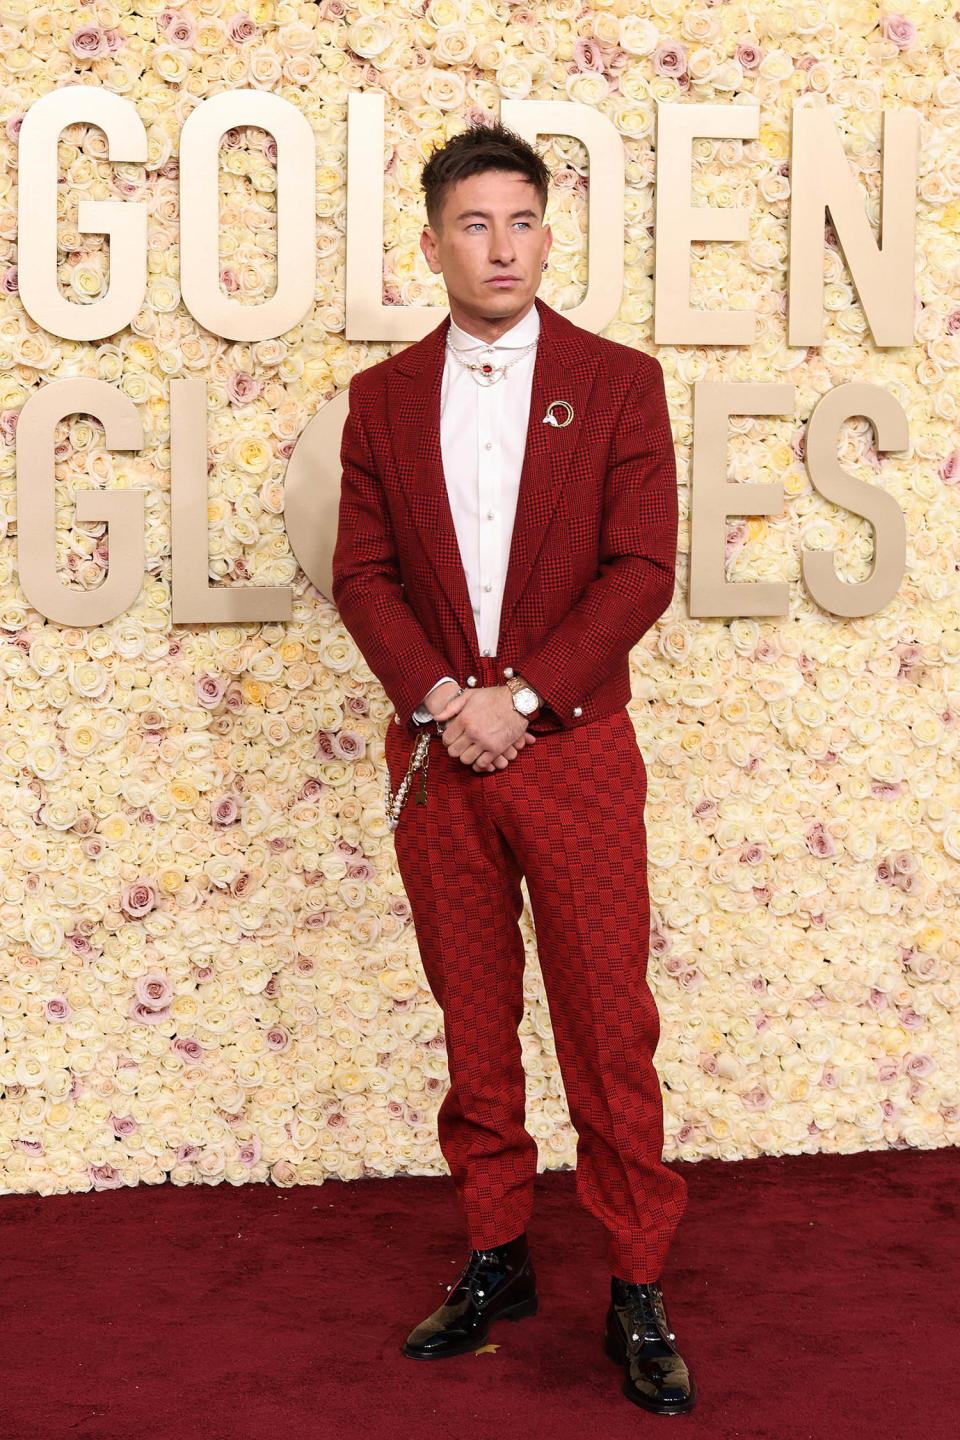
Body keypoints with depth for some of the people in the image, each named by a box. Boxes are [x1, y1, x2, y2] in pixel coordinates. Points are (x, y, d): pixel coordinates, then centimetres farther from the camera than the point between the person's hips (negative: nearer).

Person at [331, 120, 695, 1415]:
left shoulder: (619, 383, 1)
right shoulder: (383, 398, 8)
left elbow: (642, 570, -5)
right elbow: (363, 573, 4)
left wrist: (520, 696, -13)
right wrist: (443, 700, -11)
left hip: (575, 747, -2)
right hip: (436, 748, 3)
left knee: (609, 1025, -1)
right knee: (473, 1025, 10)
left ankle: (638, 1290, 9)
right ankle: (496, 1261, 22)